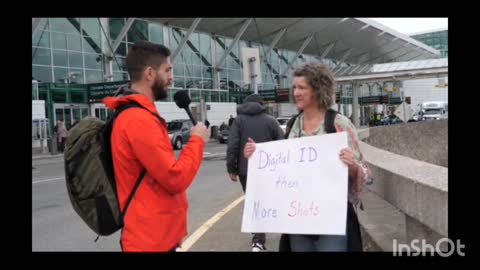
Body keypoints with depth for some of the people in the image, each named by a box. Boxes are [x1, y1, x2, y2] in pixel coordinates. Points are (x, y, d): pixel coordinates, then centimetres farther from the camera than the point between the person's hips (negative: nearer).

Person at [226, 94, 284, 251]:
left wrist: (232, 168, -1)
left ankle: (259, 239, 12)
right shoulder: (270, 120, 3)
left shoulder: (239, 120, 1)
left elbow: (232, 146, -7)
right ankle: (259, 240, 3)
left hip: (245, 169, 0)